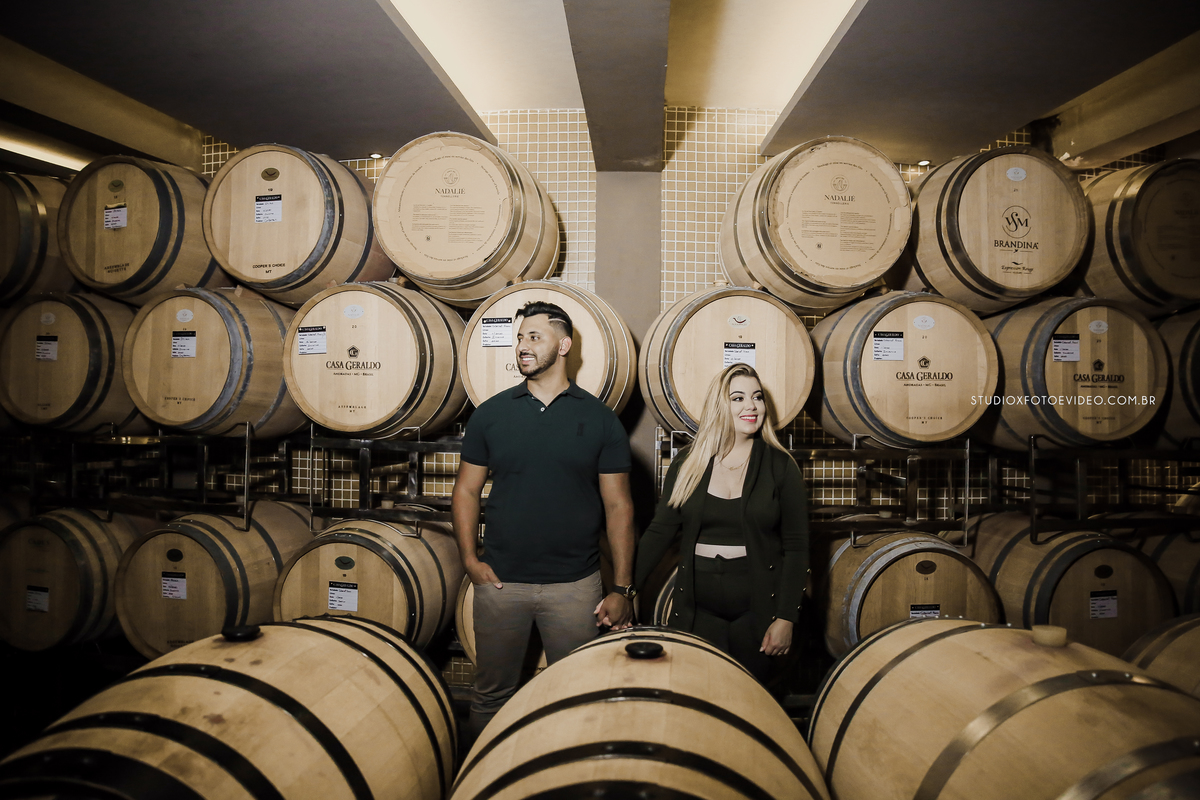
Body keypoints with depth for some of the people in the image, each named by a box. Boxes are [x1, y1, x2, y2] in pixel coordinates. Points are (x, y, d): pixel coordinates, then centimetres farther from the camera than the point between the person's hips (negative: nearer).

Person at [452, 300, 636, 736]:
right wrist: (469, 558, -5)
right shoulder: (490, 414, 3)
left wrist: (622, 589, -4)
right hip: (500, 582, 1)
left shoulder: (600, 419, -1)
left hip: (575, 585, -1)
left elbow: (618, 505, 0)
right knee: (491, 695, 14)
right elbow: (466, 491, 7)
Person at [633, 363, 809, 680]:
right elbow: (660, 531, 2)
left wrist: (785, 618, -7)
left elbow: (796, 547, -2)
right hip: (696, 609, 2)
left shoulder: (780, 466, -3)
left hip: (757, 609, -1)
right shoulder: (687, 464, 2)